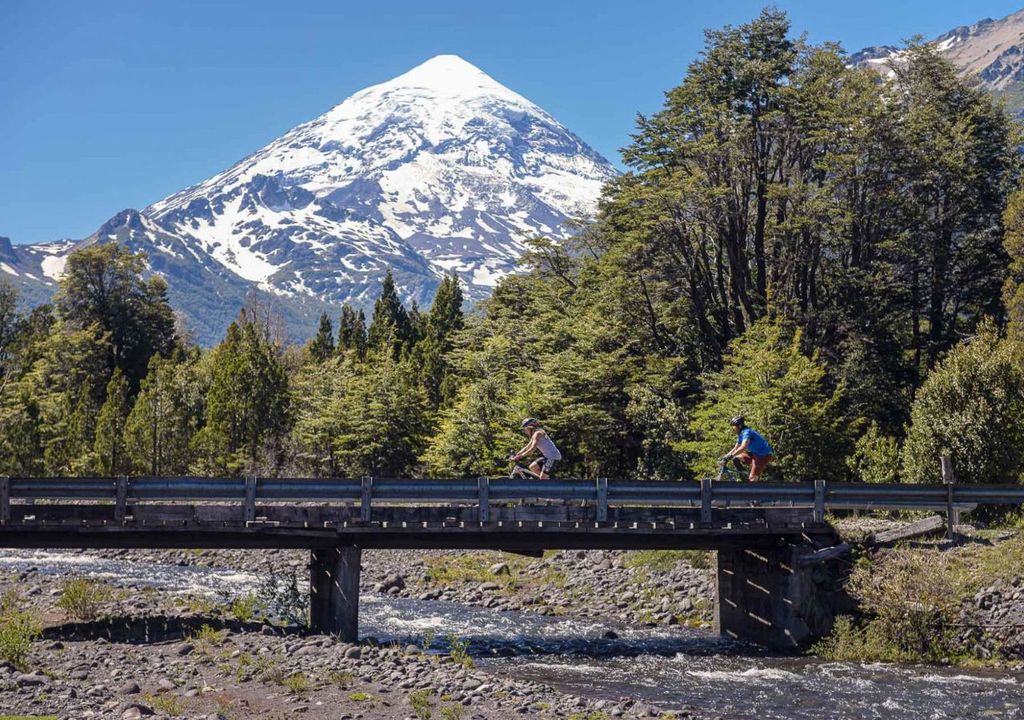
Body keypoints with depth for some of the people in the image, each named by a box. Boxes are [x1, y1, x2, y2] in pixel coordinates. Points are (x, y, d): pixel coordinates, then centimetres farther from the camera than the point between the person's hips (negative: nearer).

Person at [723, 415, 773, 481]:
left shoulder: (746, 432, -22)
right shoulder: (740, 435, 8)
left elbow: (743, 447, -37)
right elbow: (735, 449, 15)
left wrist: (730, 456, -38)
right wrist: (725, 457, 5)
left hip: (763, 456, -9)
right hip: (755, 454, 9)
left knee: (753, 478, -13)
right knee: (736, 459, 3)